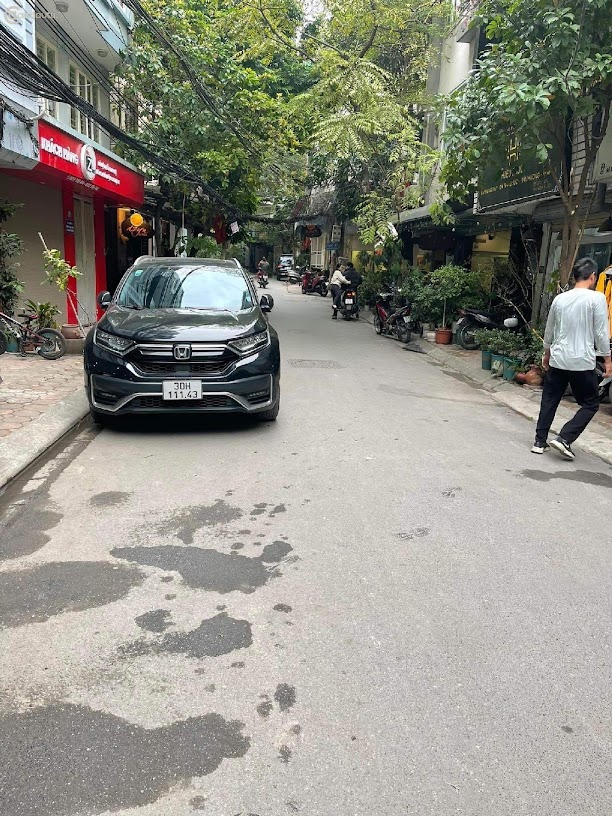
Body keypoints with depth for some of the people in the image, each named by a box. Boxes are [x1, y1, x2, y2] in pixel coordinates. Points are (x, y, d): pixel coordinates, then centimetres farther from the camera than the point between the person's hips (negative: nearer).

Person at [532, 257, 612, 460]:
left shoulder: (560, 299, 7)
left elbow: (549, 330, 16)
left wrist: (546, 354, 30)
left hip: (557, 360, 5)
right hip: (583, 362, -5)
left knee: (549, 401, 14)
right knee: (590, 404, 9)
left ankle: (540, 442, 15)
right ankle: (564, 439, -3)